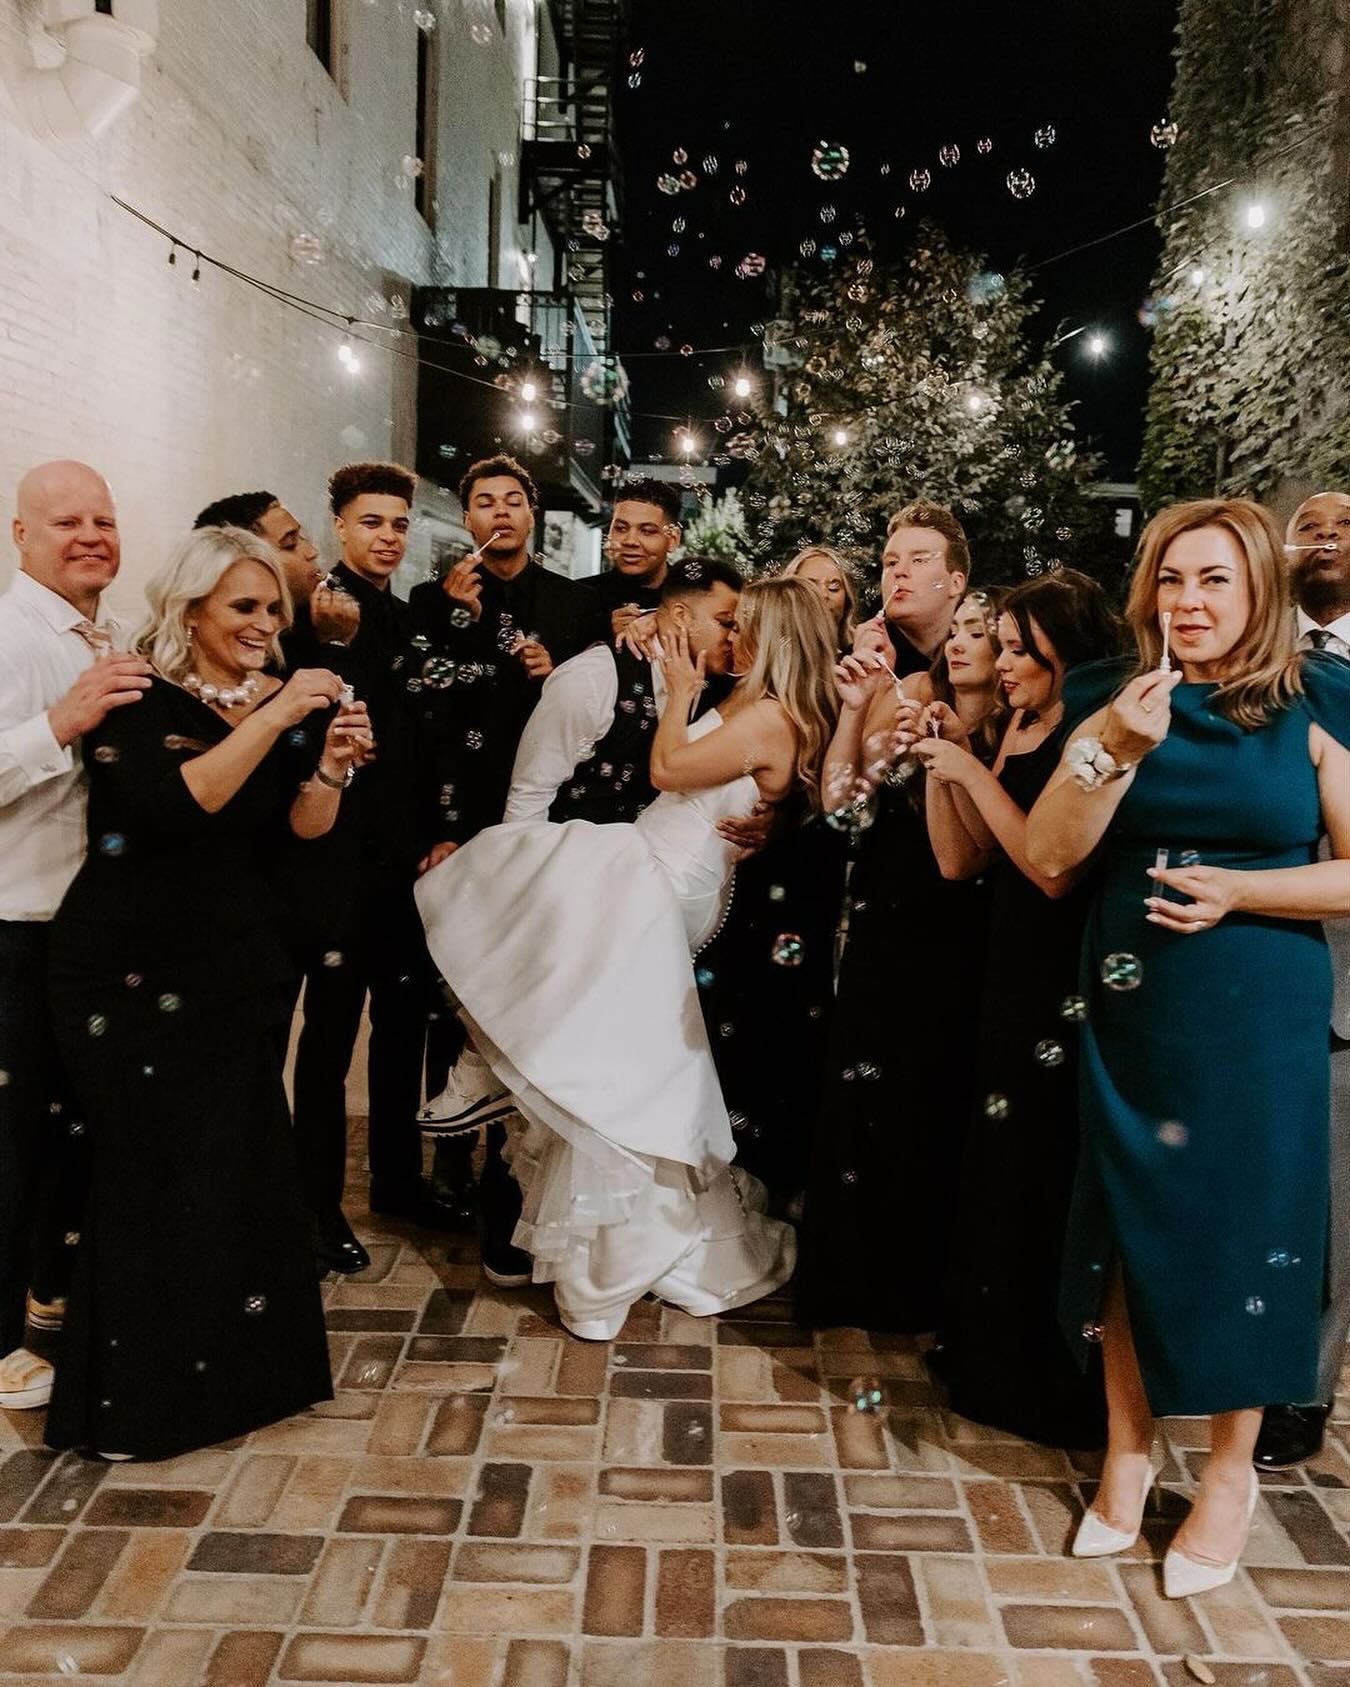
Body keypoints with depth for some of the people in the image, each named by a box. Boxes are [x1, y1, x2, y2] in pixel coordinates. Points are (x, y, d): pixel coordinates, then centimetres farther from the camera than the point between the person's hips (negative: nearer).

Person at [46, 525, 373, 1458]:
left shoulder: (281, 701, 6)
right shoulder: (137, 701, -9)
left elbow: (303, 830, -3)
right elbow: (177, 802, -26)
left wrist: (332, 763, -21)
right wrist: (274, 716, -28)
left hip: (231, 968, 5)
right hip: (132, 970, -5)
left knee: (242, 1162, 7)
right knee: (153, 1171, 1)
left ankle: (237, 1364, 27)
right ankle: (138, 1391, 20)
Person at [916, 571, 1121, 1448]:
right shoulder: (1019, 733, 10)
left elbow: (1058, 869, -23)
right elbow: (960, 860, 8)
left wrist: (974, 773, -18)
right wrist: (940, 764, -2)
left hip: (1074, 995, -8)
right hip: (1014, 979, 8)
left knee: (1052, 1184, 5)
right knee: (998, 1176, 17)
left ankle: (1060, 1389, 26)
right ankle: (996, 1361, 36)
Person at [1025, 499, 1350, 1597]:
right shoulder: (1114, 701, 2)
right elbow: (1048, 857, -5)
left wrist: (1238, 892, -18)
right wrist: (1114, 751, -18)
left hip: (1260, 1016, -2)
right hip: (1130, 1006, 2)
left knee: (1244, 1232, 8)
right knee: (1129, 1226, 11)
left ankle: (1231, 1473, 31)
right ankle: (1127, 1451, 31)